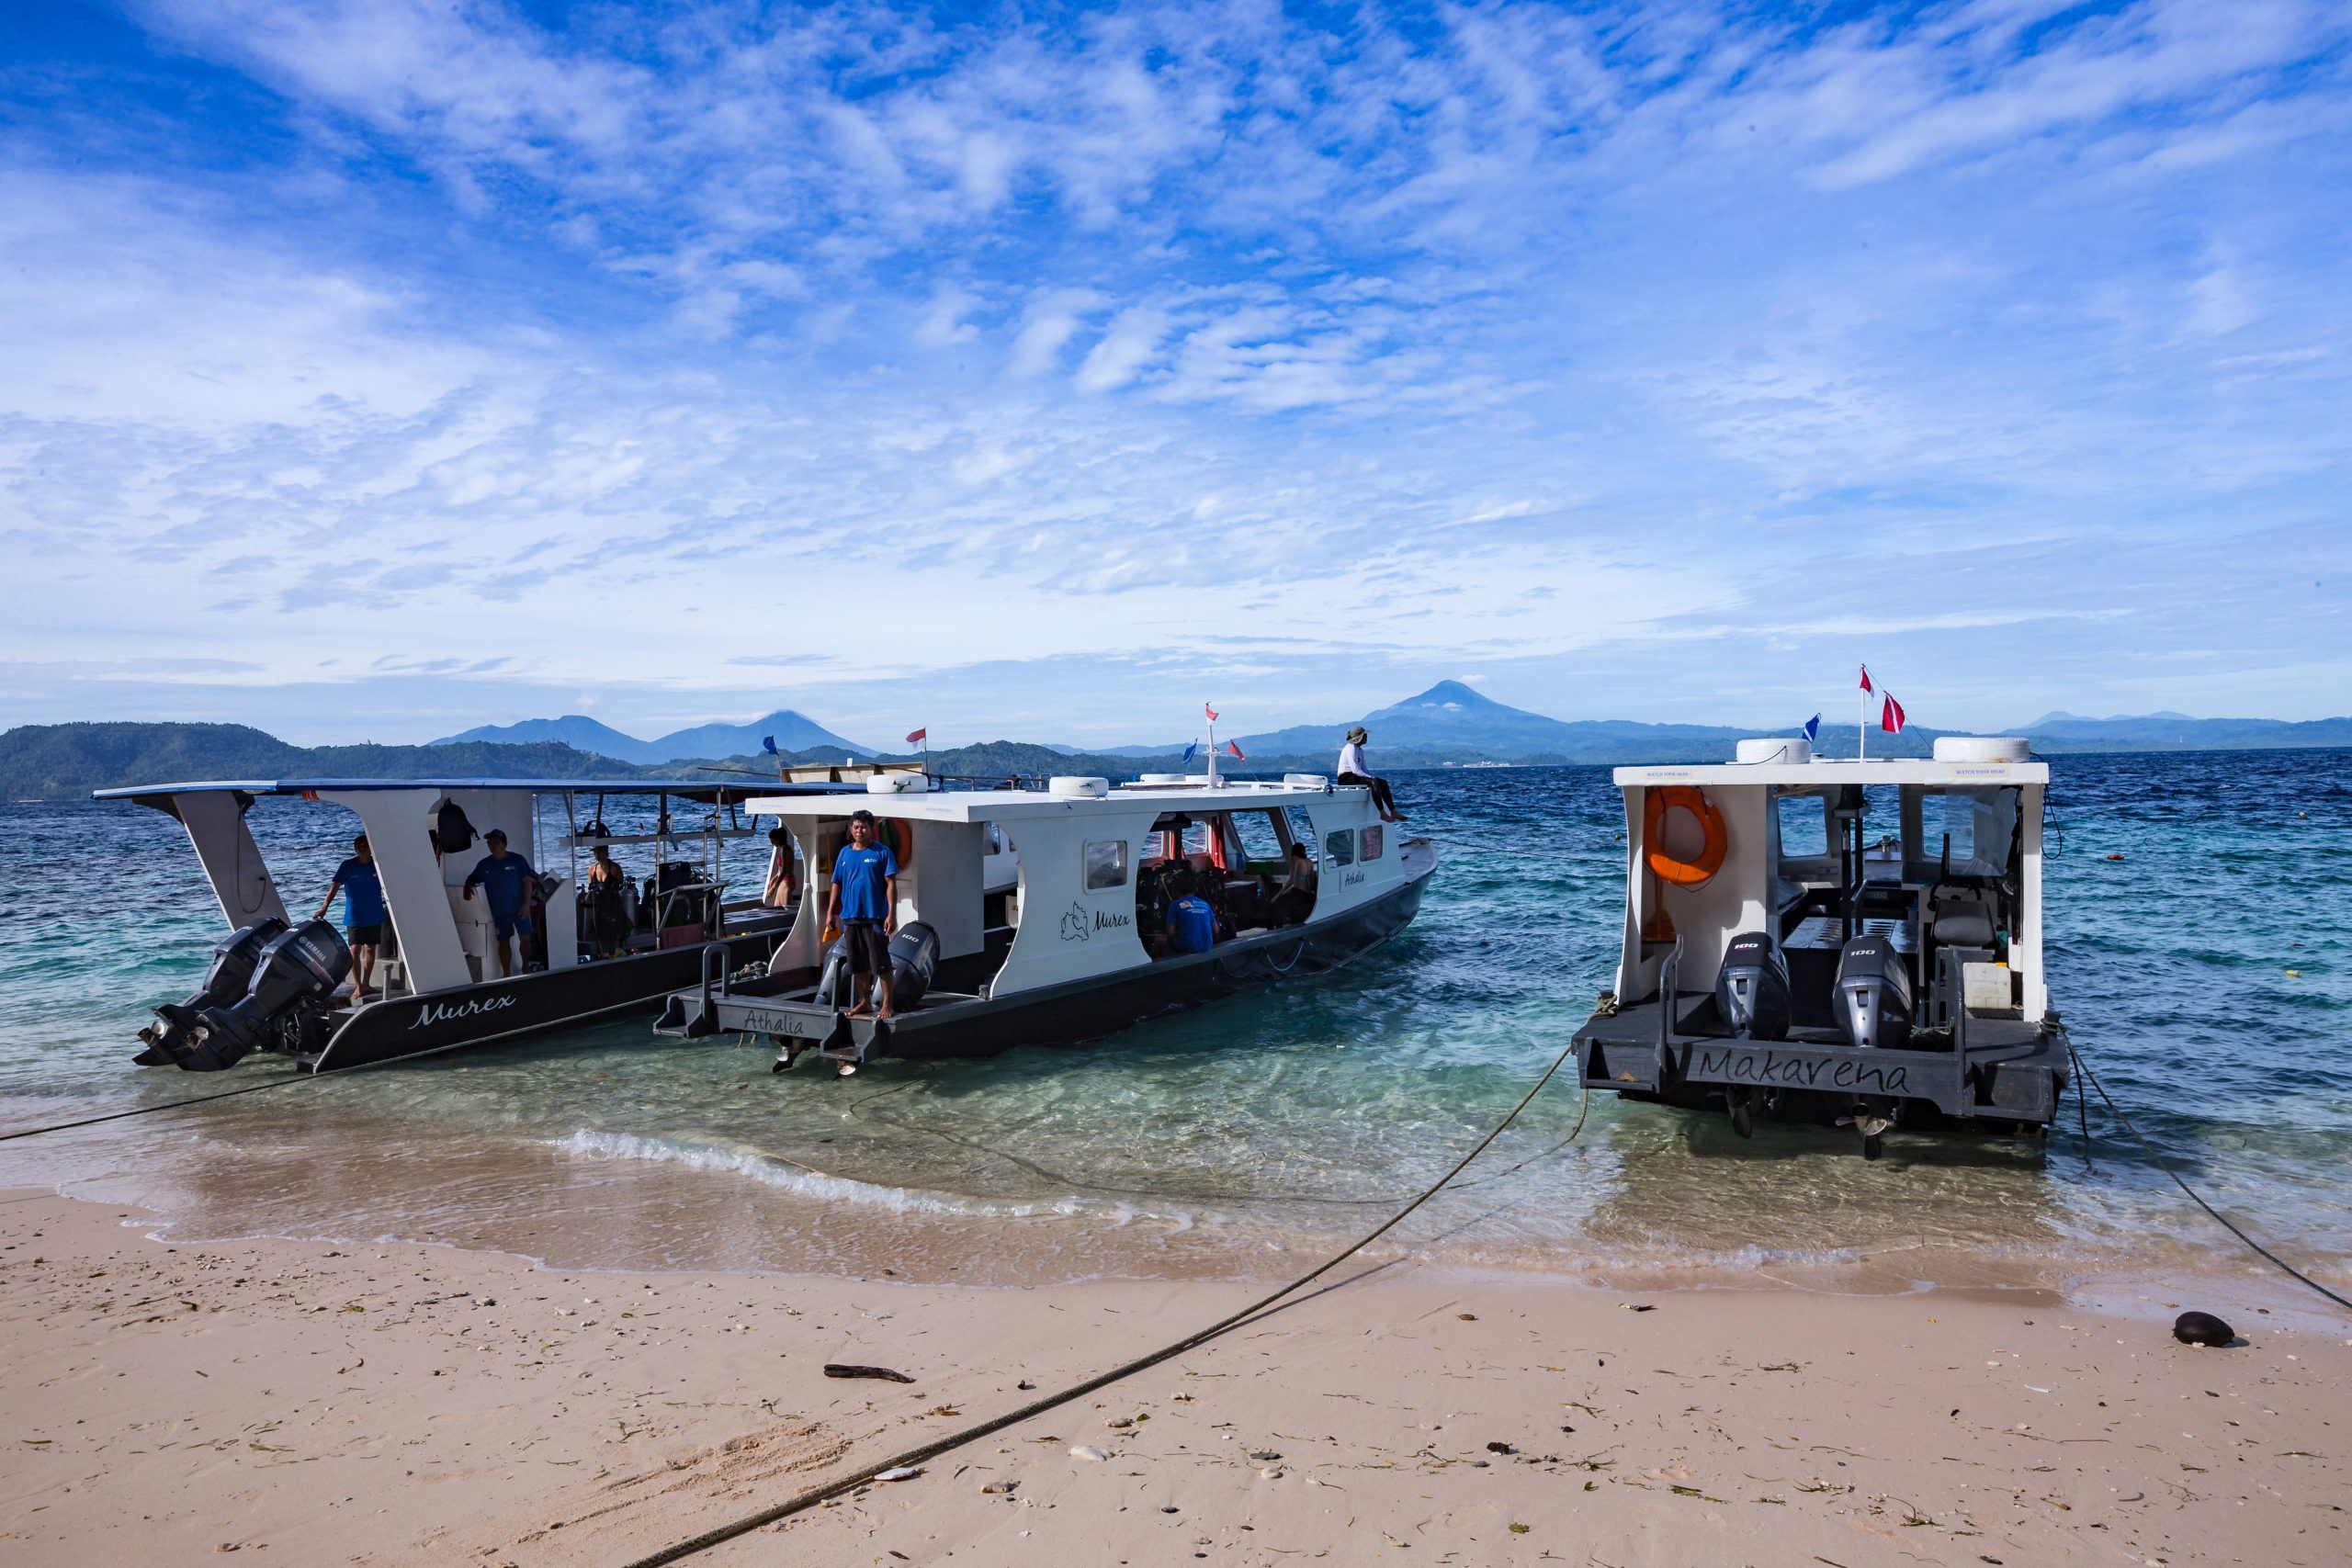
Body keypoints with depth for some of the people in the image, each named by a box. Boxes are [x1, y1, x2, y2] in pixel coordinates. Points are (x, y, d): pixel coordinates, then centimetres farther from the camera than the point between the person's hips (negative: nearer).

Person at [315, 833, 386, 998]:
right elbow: (334, 886, -12)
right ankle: (358, 986, 0)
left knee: (370, 949, 8)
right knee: (355, 950, -6)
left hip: (374, 916, 2)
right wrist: (324, 907, -23)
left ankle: (366, 984, 19)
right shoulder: (347, 866, -6)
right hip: (354, 918, -2)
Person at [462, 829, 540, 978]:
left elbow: (527, 881, -4)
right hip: (499, 911, 2)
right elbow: (471, 879, 14)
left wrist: (527, 903, -12)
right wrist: (467, 887, -10)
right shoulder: (484, 864, 4)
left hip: (519, 908, -2)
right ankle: (507, 974, 12)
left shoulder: (517, 860, -4)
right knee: (504, 942, 5)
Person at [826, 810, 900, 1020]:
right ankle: (864, 1001, 25)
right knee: (858, 963, 13)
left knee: (881, 963, -4)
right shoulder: (845, 853, 10)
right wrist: (830, 912, 10)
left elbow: (891, 884, -8)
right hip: (850, 916, 5)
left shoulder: (882, 852, -4)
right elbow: (836, 884, 14)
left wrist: (892, 913, -14)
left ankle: (887, 1004, 2)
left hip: (875, 916, -5)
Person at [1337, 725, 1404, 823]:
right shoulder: (1351, 748, -14)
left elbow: (1364, 769, 17)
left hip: (1355, 776, 10)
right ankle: (1382, 814, -31)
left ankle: (1393, 812, -5)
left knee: (1383, 782, 1)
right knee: (1373, 782, -30)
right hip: (1346, 778, -10)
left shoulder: (1360, 750, 17)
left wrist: (1372, 776, -2)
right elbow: (1355, 769, -23)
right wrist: (1371, 778, -24)